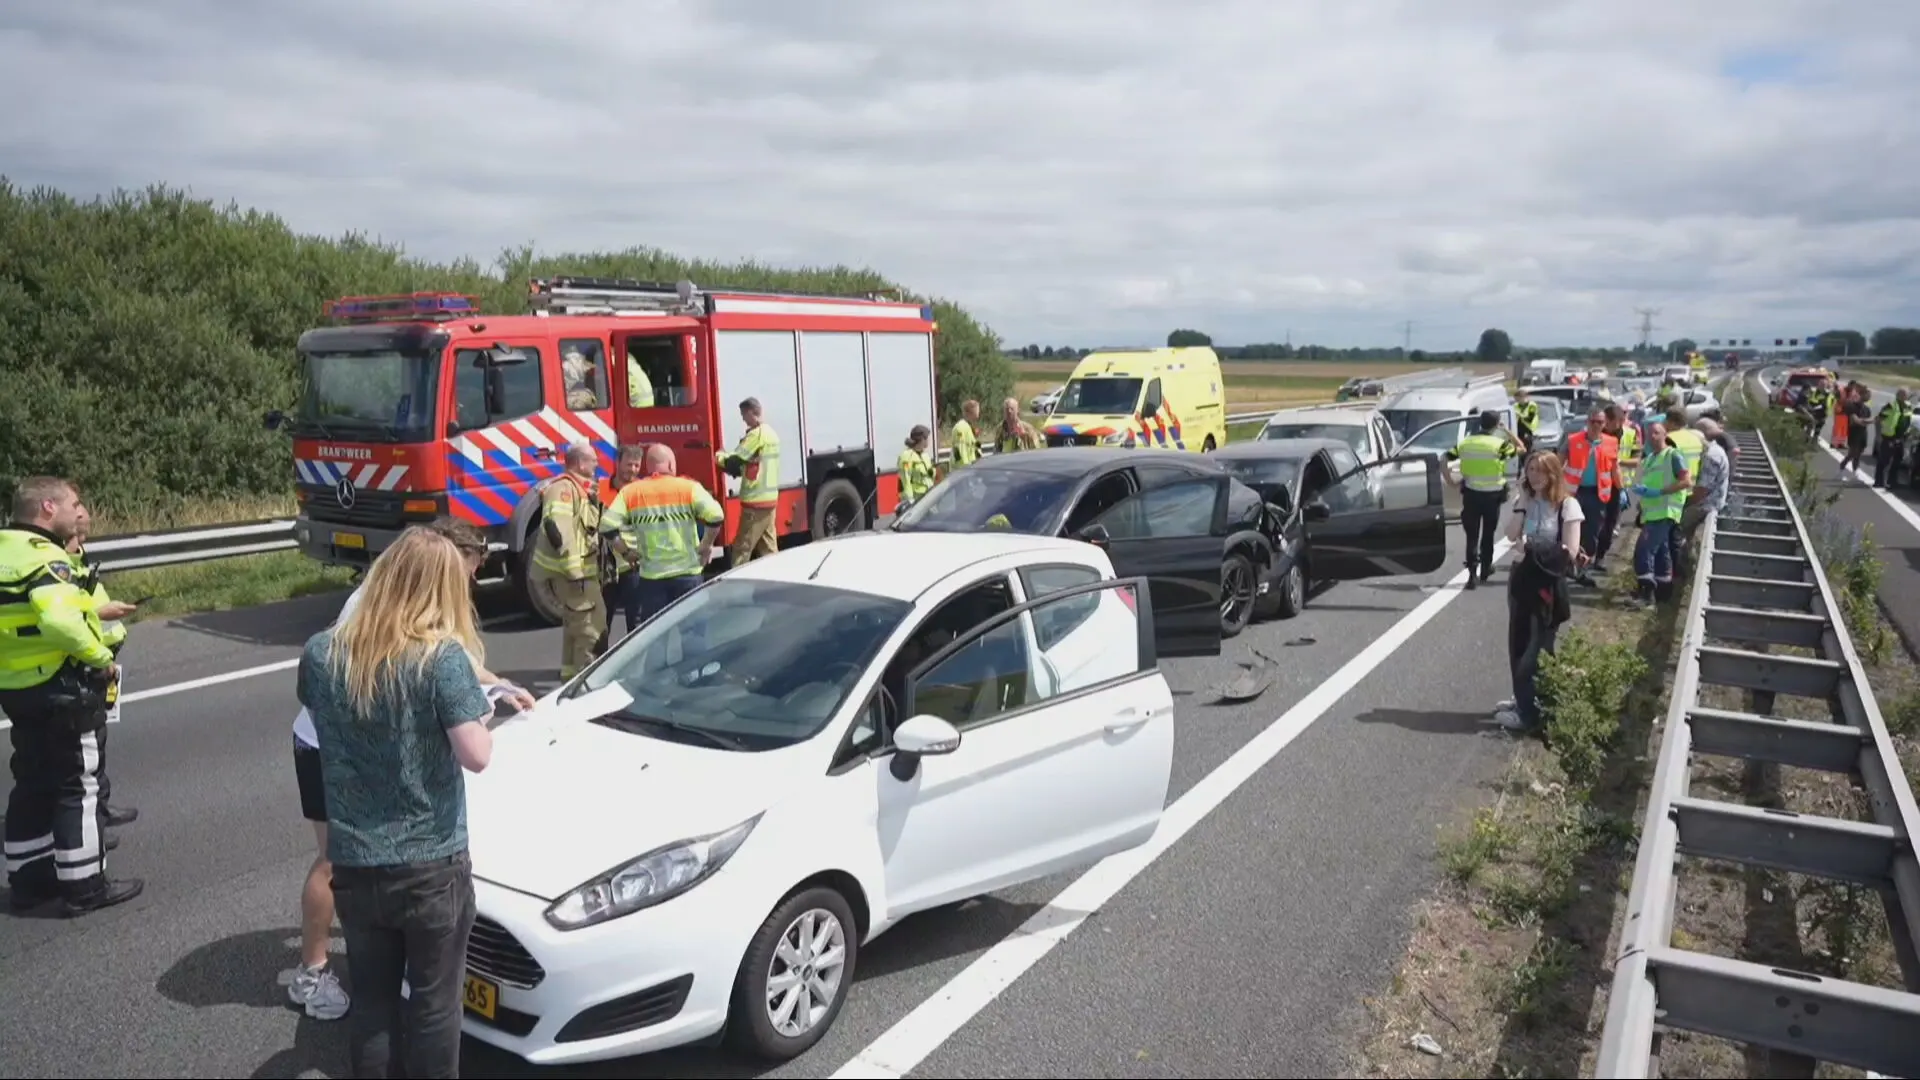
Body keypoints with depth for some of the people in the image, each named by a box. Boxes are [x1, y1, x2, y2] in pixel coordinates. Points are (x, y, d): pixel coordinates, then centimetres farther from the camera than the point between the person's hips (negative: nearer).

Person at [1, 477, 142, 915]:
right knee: (76, 787, 1)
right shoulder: (45, 558, -20)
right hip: (60, 691, -9)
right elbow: (60, 619, -36)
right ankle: (84, 886, 9)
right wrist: (102, 658, -22)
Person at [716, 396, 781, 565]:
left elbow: (733, 461, -14)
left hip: (755, 500, -9)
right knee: (768, 546, 11)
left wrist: (718, 455, 4)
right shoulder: (771, 433, 13)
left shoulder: (757, 434, -15)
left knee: (742, 548, -5)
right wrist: (739, 469, 9)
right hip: (770, 498, 9)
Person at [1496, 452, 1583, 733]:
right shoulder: (1522, 501, 7)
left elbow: (1570, 552, -15)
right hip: (1522, 577, 6)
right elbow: (1511, 536, -8)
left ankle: (1530, 713, 3)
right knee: (1518, 645, 12)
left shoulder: (1567, 505, -10)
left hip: (1549, 582, -6)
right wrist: (1522, 502, -12)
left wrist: (1532, 547, -12)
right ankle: (1523, 700, 26)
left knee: (1537, 650, -2)